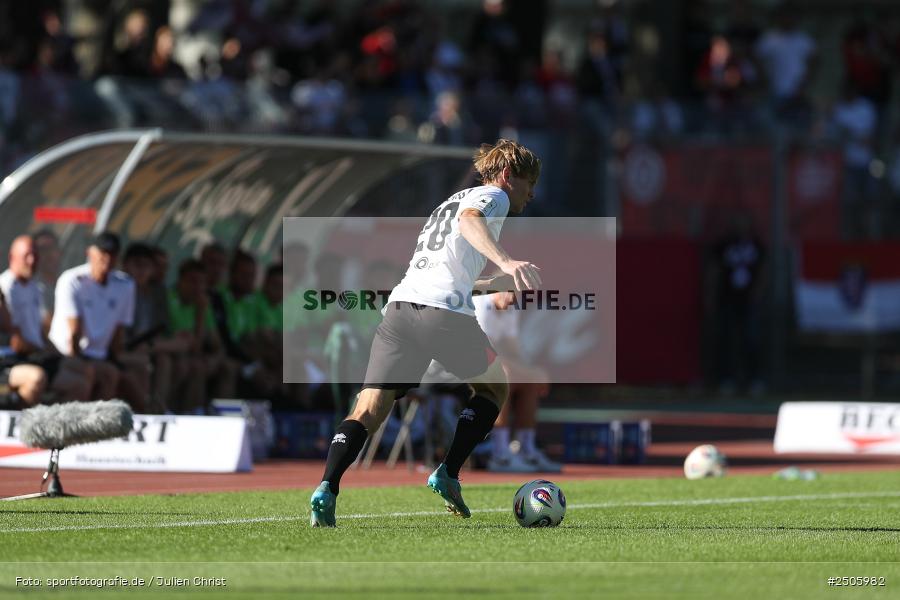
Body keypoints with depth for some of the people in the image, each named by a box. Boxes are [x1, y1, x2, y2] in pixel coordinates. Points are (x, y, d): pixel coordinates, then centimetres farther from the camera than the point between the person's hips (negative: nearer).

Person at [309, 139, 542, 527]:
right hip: (442, 311, -6)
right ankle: (448, 474, 7)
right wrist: (504, 260, -31)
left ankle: (327, 487, -27)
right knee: (493, 387, 20)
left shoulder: (447, 204, 36)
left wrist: (496, 283, 51)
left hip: (399, 306, 6)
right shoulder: (493, 197, 10)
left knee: (369, 410, -4)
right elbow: (470, 218, -16)